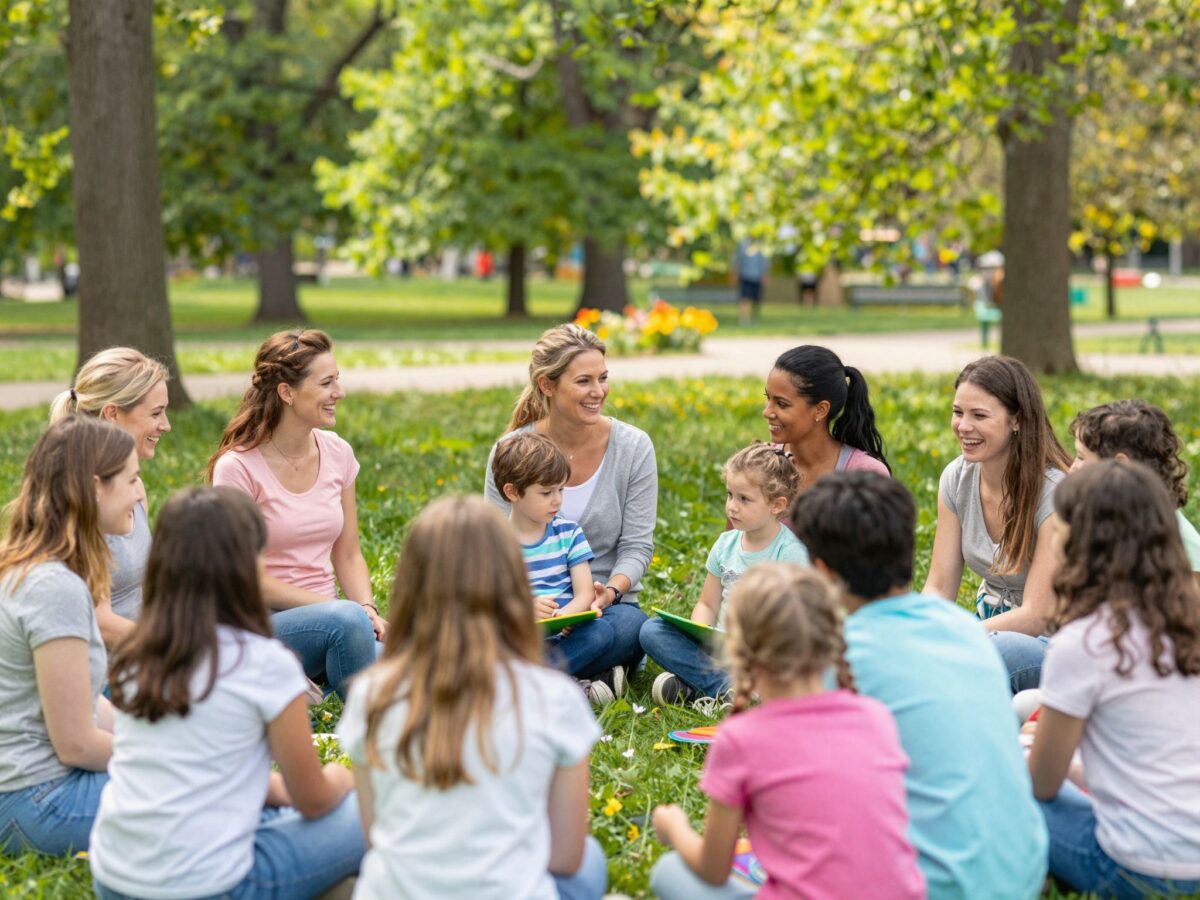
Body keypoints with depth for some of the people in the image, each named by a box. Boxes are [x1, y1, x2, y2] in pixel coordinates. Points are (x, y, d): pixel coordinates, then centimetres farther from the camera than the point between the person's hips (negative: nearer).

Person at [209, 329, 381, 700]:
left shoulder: (337, 453, 5)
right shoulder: (238, 467, -12)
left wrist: (368, 610, -9)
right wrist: (342, 610, -17)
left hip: (323, 619, 4)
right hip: (259, 625, -4)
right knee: (346, 620, -35)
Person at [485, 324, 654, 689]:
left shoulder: (633, 447, -2)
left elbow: (636, 546, -1)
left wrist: (610, 590, -23)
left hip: (605, 605, 0)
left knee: (629, 627, -37)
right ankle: (594, 675, -17)